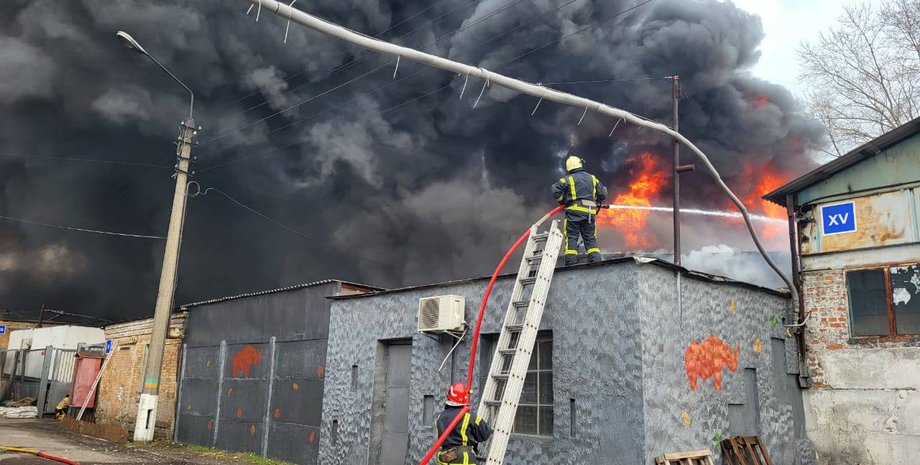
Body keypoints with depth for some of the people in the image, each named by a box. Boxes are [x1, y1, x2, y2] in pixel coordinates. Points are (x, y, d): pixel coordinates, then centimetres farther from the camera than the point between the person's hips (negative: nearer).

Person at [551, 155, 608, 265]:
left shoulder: (567, 179, 3)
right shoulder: (592, 178, 14)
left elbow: (555, 191, -8)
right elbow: (603, 194, 13)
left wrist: (562, 200, 8)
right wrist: (596, 202, 30)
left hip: (574, 211, -3)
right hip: (590, 212, 3)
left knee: (571, 237, -2)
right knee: (590, 238, 9)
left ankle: (571, 263, -10)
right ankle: (596, 261, -2)